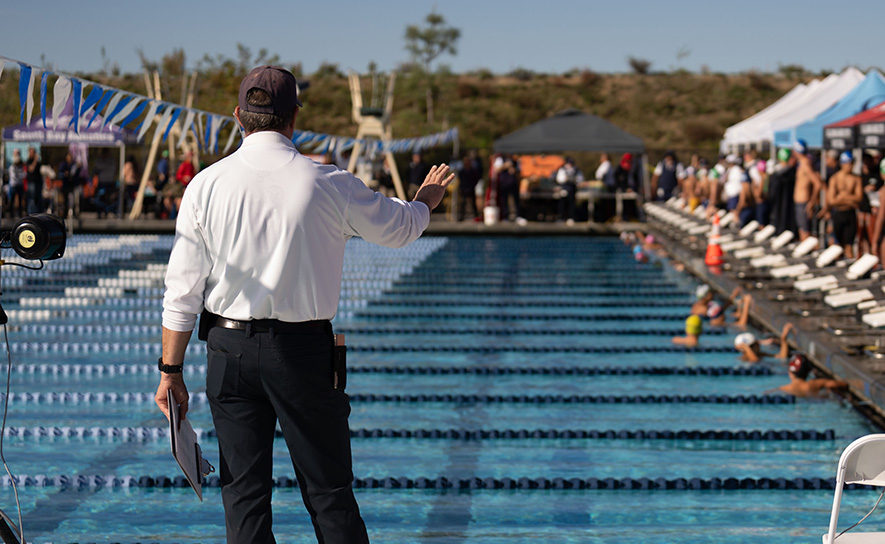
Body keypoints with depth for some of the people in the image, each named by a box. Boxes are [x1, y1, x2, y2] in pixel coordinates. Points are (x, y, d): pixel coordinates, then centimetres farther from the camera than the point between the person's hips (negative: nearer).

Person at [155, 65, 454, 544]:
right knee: (329, 491, 6)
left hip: (230, 349, 1)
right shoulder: (330, 185, -5)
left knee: (244, 495, 6)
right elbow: (398, 228, 13)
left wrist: (171, 370, 6)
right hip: (304, 350, -1)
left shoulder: (205, 186, -3)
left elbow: (182, 290, -2)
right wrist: (425, 200, 36)